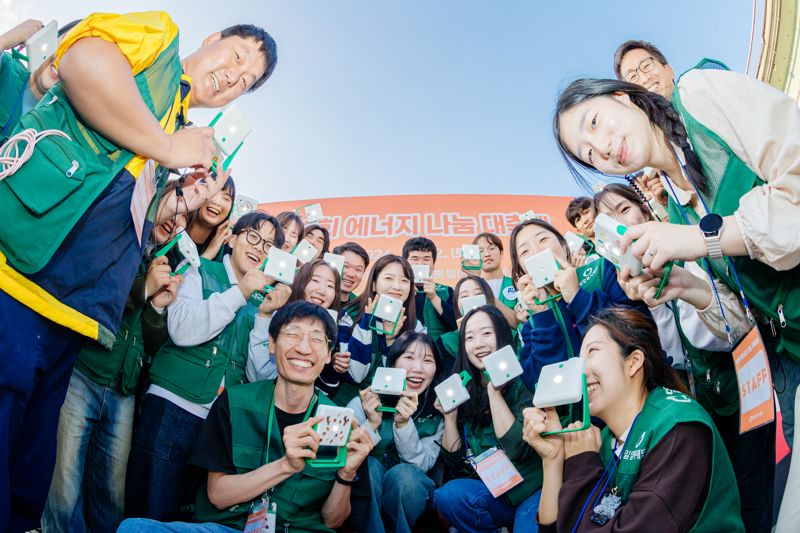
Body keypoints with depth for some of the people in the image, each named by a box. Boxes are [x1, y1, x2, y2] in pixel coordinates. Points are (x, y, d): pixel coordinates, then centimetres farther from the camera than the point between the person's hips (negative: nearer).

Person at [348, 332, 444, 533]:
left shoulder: (438, 411, -8)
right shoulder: (363, 404, -12)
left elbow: (423, 465, -16)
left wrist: (403, 424, -32)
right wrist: (372, 424, -32)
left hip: (407, 495, 1)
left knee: (404, 473, -30)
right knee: (368, 465, -30)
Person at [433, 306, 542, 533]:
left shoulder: (523, 382, -9)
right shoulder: (464, 390, 2)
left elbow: (518, 449, -20)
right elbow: (454, 460, 5)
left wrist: (494, 391, -19)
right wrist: (449, 416, -9)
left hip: (533, 489, -4)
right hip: (492, 492, 4)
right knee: (447, 495, -23)